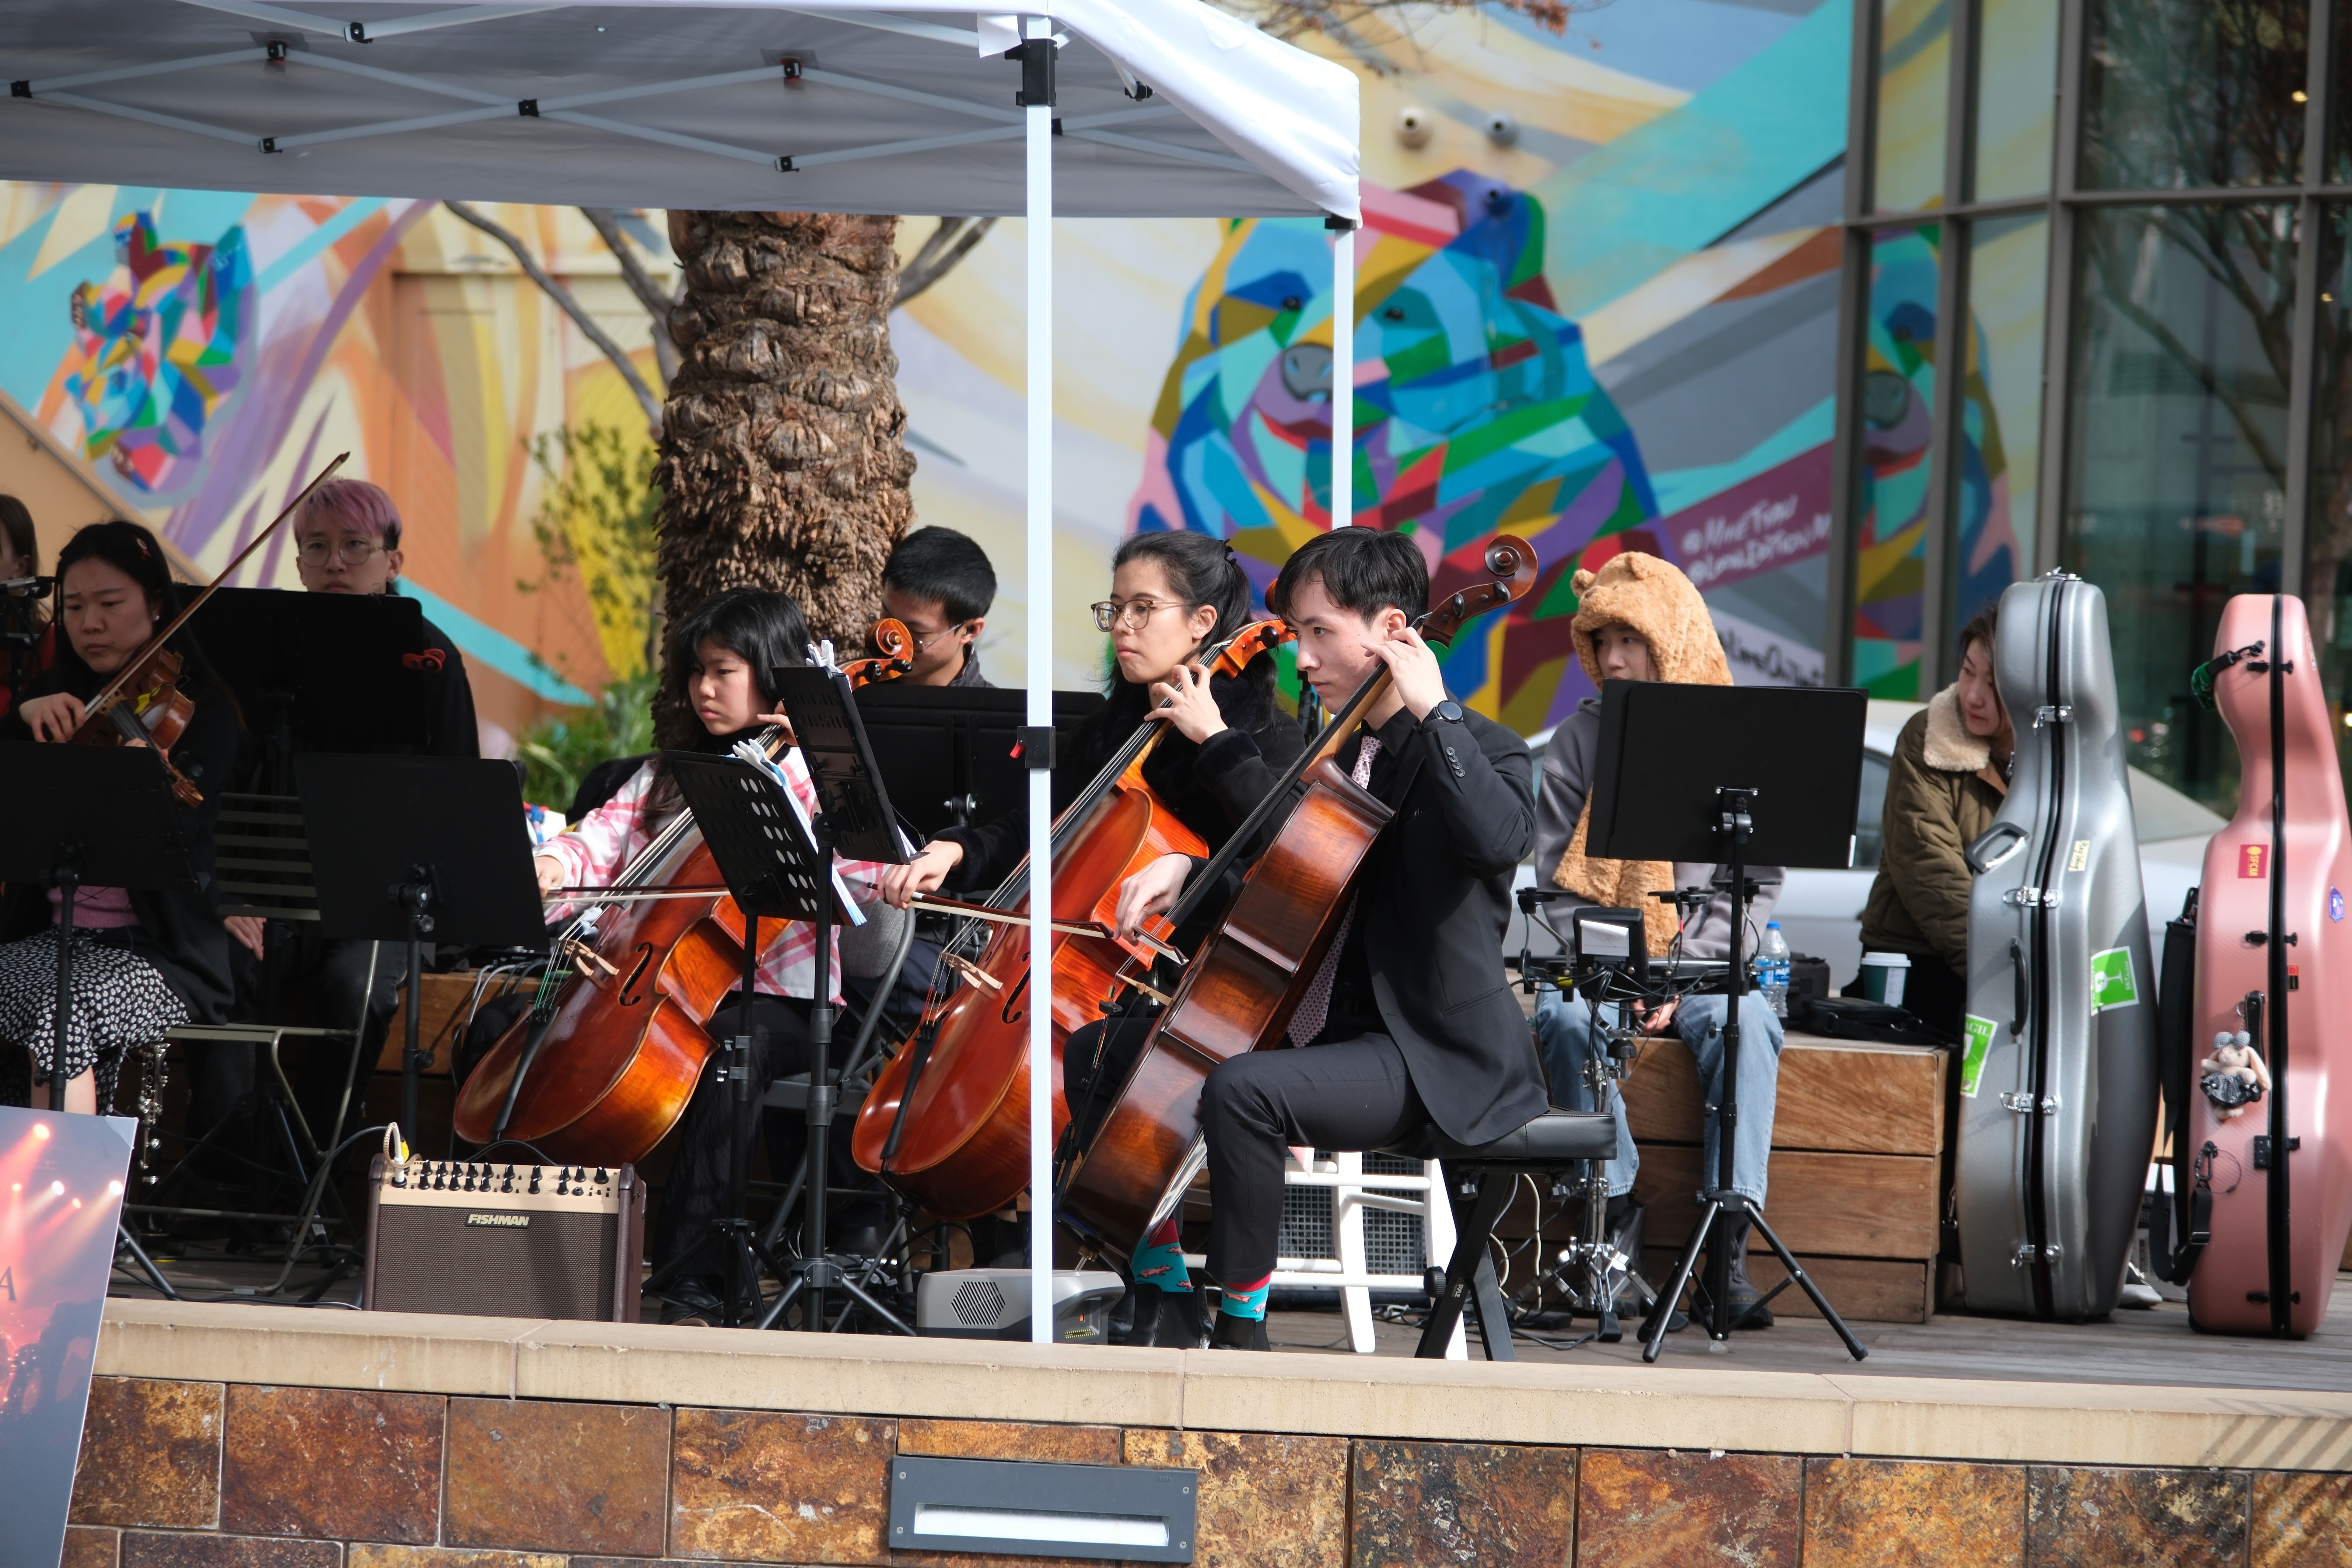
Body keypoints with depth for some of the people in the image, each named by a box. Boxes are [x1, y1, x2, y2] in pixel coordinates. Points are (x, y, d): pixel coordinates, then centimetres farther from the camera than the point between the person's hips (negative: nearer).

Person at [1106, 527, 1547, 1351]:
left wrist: (1436, 711, -25)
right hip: (1317, 1031, 9)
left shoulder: (1481, 750, -9)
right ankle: (1161, 1287, 12)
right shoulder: (1329, 751, 16)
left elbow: (1500, 838, -32)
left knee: (1240, 1089, -34)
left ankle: (1241, 1322, -21)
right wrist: (1185, 870, 3)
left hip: (1425, 1057, -9)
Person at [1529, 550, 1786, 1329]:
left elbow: (1754, 883, 0)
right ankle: (1614, 1207, -22)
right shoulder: (1582, 736, 7)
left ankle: (1726, 1242, -33)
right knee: (1566, 1017, -32)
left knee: (1744, 1023, -32)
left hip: (1702, 961, -1)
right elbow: (1557, 877, 3)